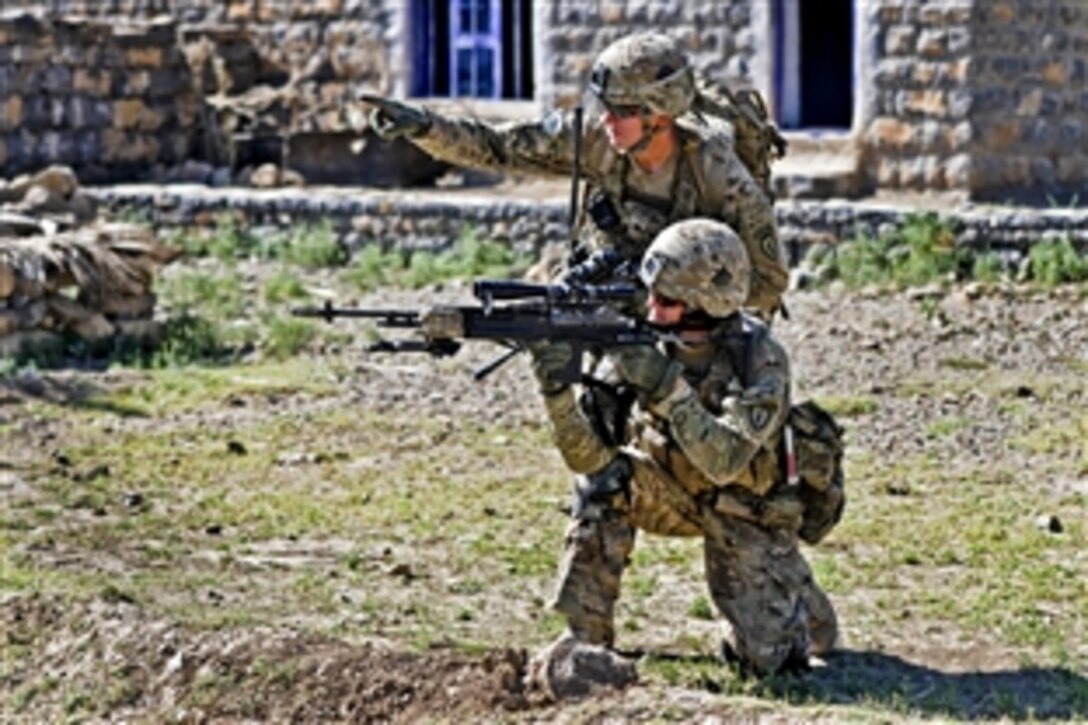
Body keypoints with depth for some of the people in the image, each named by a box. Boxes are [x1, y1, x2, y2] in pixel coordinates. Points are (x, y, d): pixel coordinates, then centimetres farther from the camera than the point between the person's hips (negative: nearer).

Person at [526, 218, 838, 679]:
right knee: (605, 479, -27)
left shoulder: (760, 359, -27)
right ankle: (586, 634, -17)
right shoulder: (638, 345, -17)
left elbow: (723, 462, -38)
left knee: (766, 657, -14)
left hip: (749, 508, -3)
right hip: (677, 495, 3)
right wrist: (558, 387, -41)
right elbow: (588, 454, -23)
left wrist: (669, 388, -46)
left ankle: (793, 599, 23)